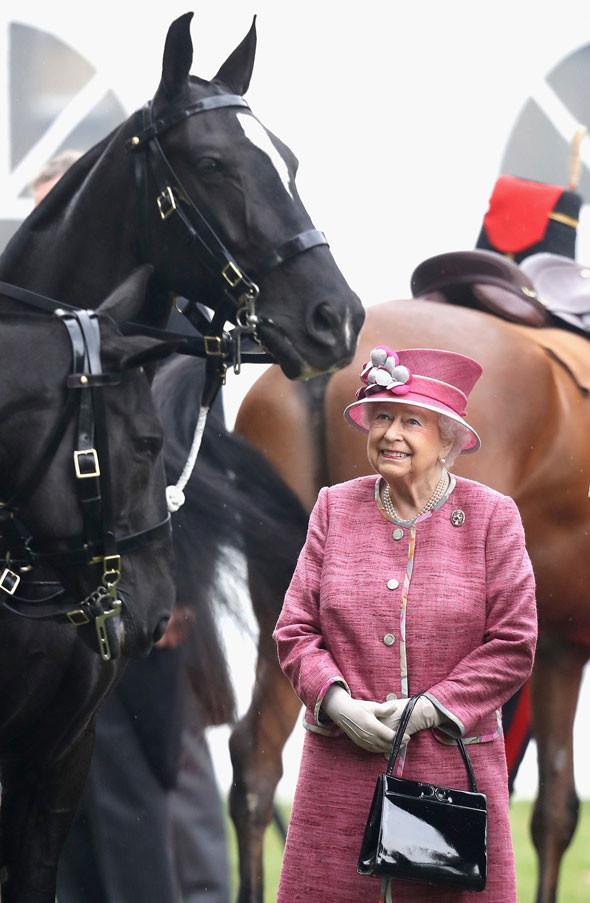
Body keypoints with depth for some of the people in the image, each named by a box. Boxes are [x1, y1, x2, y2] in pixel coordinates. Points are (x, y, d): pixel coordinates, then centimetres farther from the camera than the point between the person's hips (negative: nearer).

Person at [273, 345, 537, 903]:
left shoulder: (491, 517, 1)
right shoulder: (336, 509, 7)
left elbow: (512, 645, -1)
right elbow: (296, 630, 7)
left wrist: (429, 709, -10)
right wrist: (341, 704, -10)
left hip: (453, 767, -1)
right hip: (342, 768, 2)